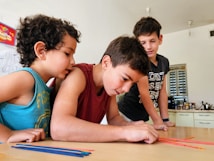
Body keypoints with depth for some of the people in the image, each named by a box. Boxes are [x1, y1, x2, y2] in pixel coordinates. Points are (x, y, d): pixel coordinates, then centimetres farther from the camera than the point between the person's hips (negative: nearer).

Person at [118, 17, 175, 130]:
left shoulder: (164, 62, 3)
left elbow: (162, 91, 5)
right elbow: (144, 92, -22)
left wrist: (165, 120, 2)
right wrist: (157, 121, -24)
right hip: (126, 116, -5)